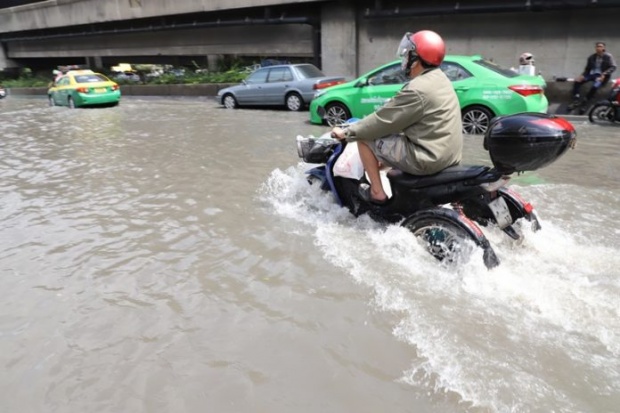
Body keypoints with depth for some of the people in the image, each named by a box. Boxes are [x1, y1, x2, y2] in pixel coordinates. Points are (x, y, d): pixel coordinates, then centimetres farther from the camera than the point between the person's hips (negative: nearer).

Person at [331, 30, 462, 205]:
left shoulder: (417, 90, -22)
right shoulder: (439, 78, 8)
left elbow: (383, 120, -16)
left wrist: (346, 132, -6)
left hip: (428, 158, -10)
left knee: (364, 137, -4)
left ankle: (377, 193, 2)